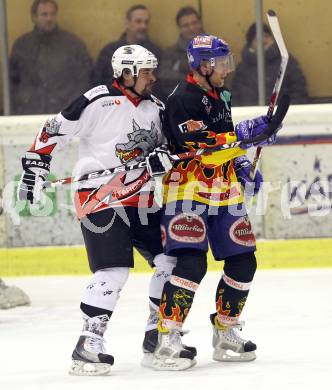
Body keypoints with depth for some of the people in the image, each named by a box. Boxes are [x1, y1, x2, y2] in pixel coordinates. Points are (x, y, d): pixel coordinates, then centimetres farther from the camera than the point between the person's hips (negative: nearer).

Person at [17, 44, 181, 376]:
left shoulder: (155, 108, 10)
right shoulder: (99, 101, -11)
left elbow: (163, 155, 13)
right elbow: (54, 130, -8)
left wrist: (163, 158, -9)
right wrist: (35, 166, -11)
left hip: (141, 200, 8)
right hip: (100, 198, -7)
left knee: (170, 260, 4)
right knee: (113, 271, -17)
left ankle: (158, 336, 16)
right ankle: (88, 345, -14)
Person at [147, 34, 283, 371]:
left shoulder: (219, 96, 14)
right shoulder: (182, 100, -16)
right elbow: (199, 145, -27)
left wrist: (243, 166, 12)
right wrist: (244, 133, -26)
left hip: (224, 193, 9)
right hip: (188, 193, -9)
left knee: (242, 263, 7)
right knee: (191, 263, -21)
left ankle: (225, 333, 22)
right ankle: (167, 340, -19)